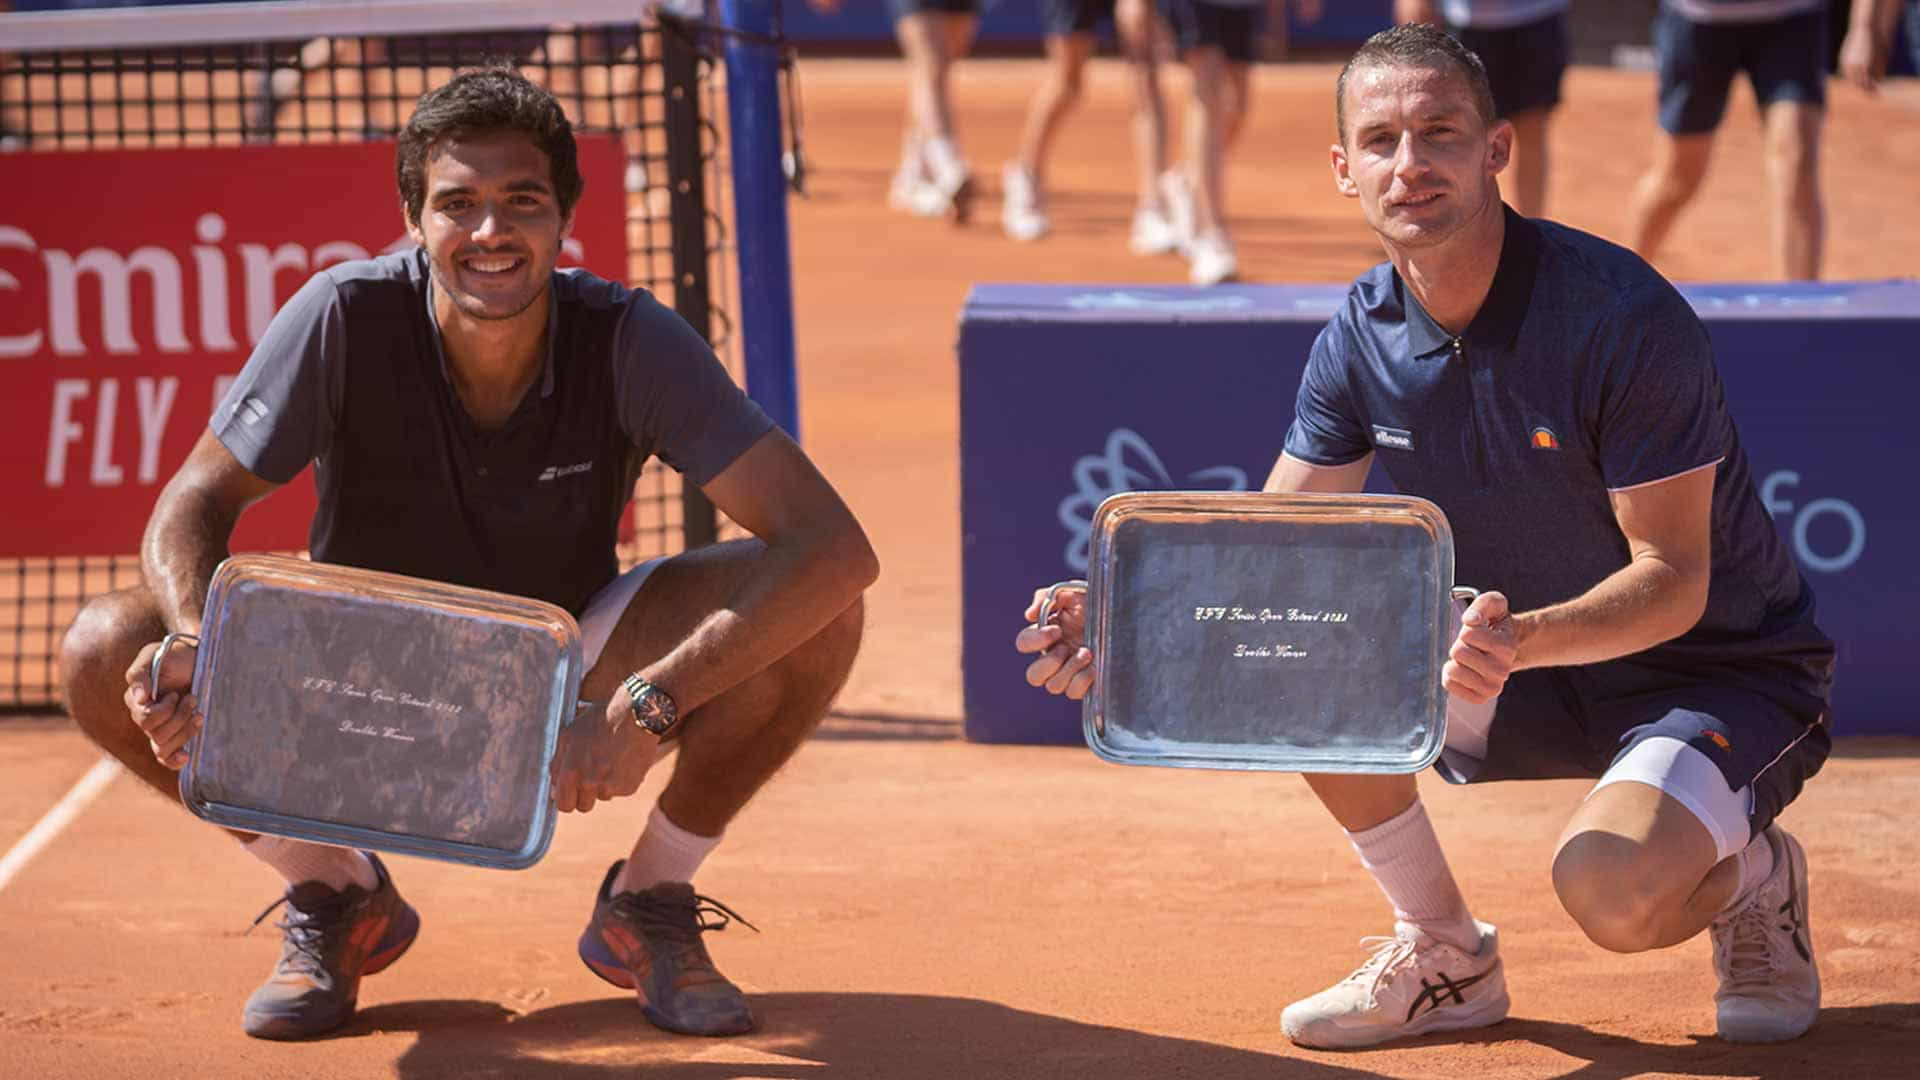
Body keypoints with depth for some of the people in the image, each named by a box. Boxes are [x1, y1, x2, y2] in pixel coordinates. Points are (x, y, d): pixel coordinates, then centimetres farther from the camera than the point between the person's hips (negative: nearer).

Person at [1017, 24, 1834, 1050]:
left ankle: (1750, 873, 4)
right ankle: (1445, 959, 1)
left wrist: (1524, 640, -43)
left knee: (1611, 889, -35)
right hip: (1529, 674, 6)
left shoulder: (1622, 316, -25)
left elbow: (1675, 579, -24)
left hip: (1720, 670, -6)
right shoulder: (1362, 338, -5)